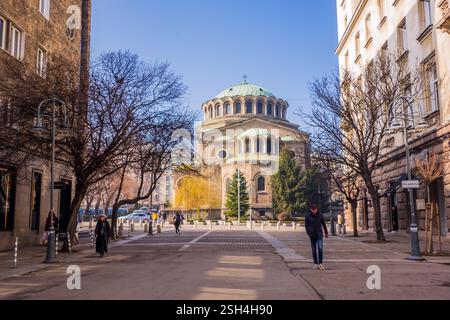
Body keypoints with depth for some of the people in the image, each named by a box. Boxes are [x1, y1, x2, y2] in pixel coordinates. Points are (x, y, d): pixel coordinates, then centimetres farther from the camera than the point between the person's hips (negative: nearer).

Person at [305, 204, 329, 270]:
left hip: (319, 234, 0)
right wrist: (309, 233, -9)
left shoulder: (320, 215, -1)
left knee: (320, 248, -14)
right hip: (312, 235, 1)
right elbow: (306, 225, 4)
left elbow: (324, 224, 9)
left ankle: (321, 263, -9)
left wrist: (326, 233, 16)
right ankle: (316, 264, 14)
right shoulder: (308, 217, -3)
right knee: (314, 250, 5)